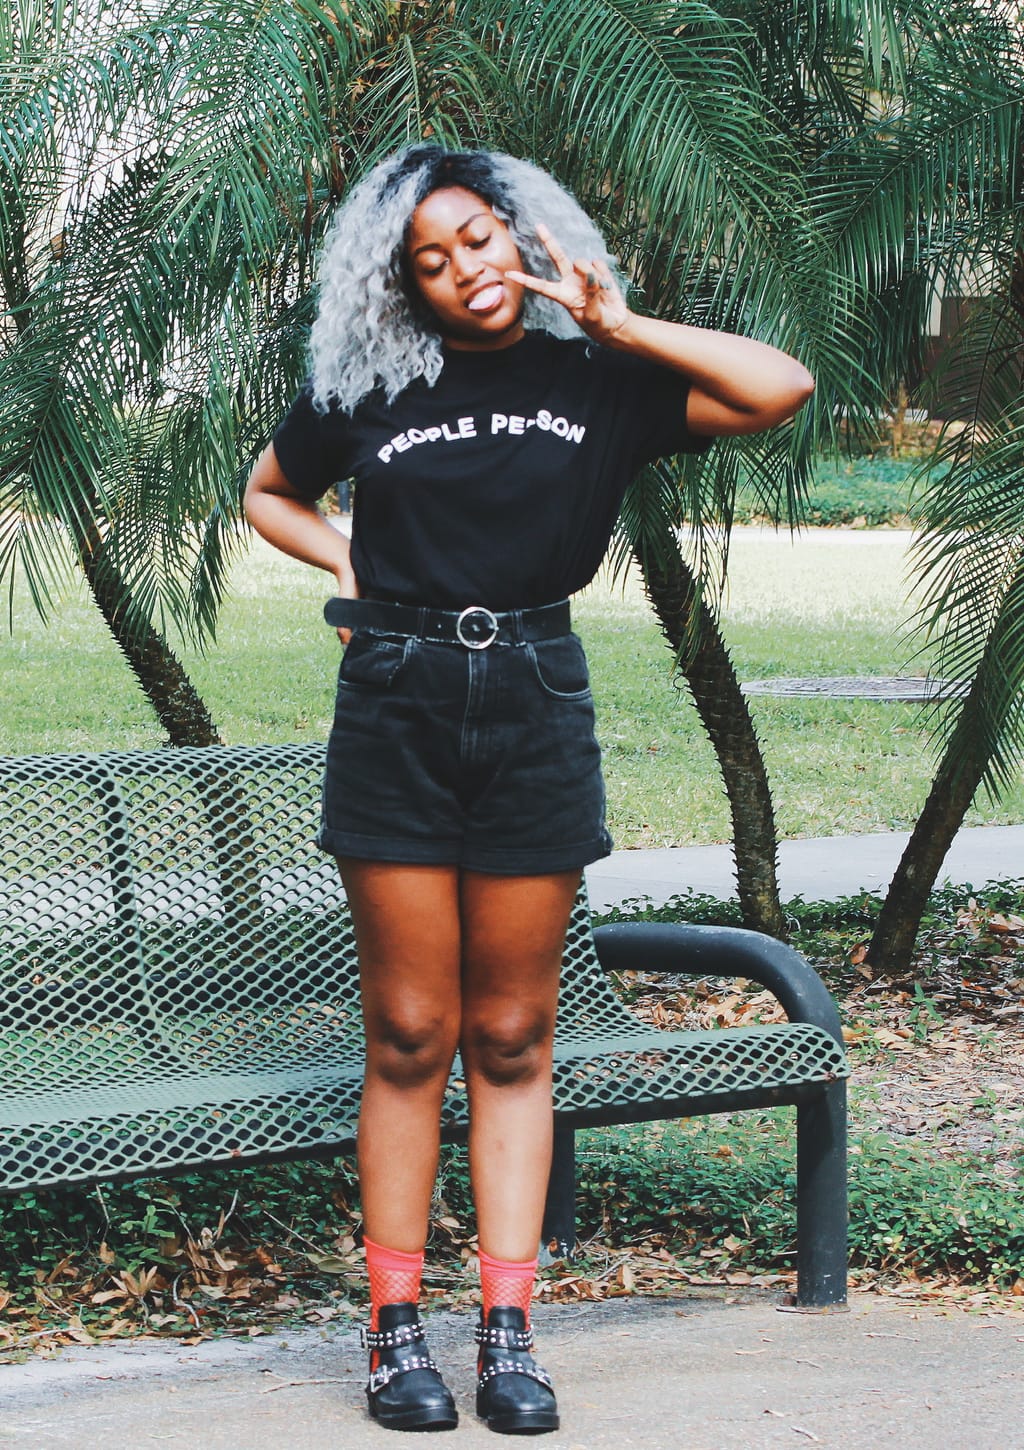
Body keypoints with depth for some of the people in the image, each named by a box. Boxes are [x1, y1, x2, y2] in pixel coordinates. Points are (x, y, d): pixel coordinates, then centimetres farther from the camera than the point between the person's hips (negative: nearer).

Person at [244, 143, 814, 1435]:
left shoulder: (593, 384, 4)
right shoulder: (366, 393, 6)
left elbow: (780, 388, -6)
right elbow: (267, 495, 25)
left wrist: (619, 324, -5)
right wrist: (347, 562, 6)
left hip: (534, 709, 0)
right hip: (394, 712, 0)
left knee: (511, 1038, 4)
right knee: (410, 1035, 1)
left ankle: (508, 1332, 7)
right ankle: (397, 1330, 7)